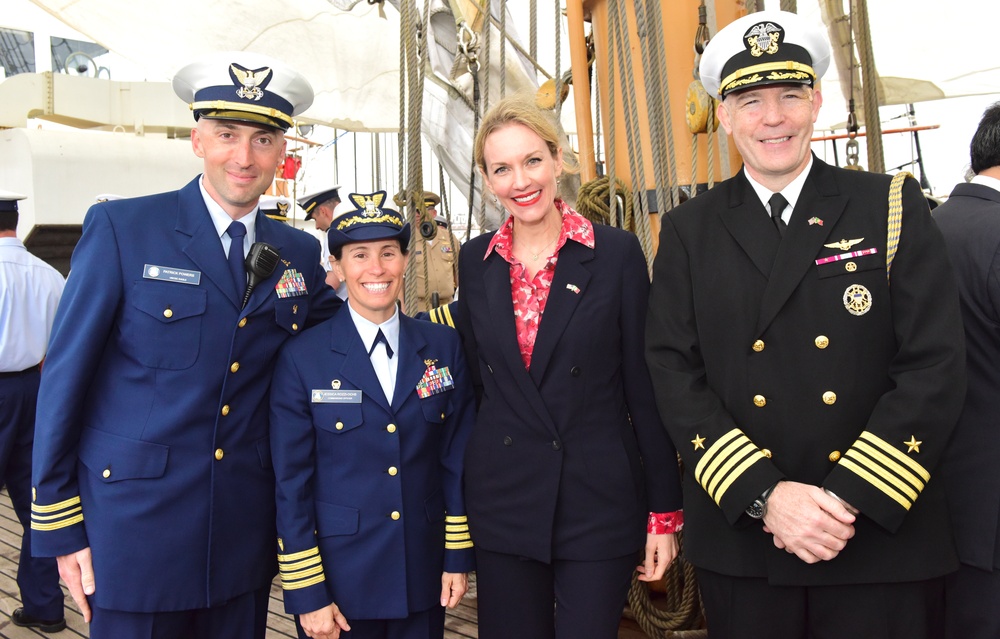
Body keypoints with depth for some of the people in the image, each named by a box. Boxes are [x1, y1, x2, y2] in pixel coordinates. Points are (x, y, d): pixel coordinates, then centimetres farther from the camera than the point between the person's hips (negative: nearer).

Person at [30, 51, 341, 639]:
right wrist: (60, 526, -4)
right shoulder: (120, 229, -8)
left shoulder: (299, 253, 4)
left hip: (246, 535, 4)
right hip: (134, 526, -3)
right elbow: (66, 376, -6)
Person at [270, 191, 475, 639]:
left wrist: (459, 555, 3)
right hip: (339, 580, -2)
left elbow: (457, 458, 4)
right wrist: (306, 594, -7)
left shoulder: (443, 346, 0)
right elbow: (291, 484, -7)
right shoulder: (301, 359, -8)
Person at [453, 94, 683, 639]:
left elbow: (645, 387, -5)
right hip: (502, 501, 3)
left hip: (600, 500, -3)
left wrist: (665, 512, -4)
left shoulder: (616, 253, -6)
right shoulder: (476, 260, 4)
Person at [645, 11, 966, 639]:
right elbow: (675, 374, -4)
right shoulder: (688, 231, 2)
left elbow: (936, 368, -6)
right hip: (740, 542, 1)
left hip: (885, 541, 0)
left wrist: (848, 498, -14)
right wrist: (765, 495, -15)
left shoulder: (894, 208, 0)